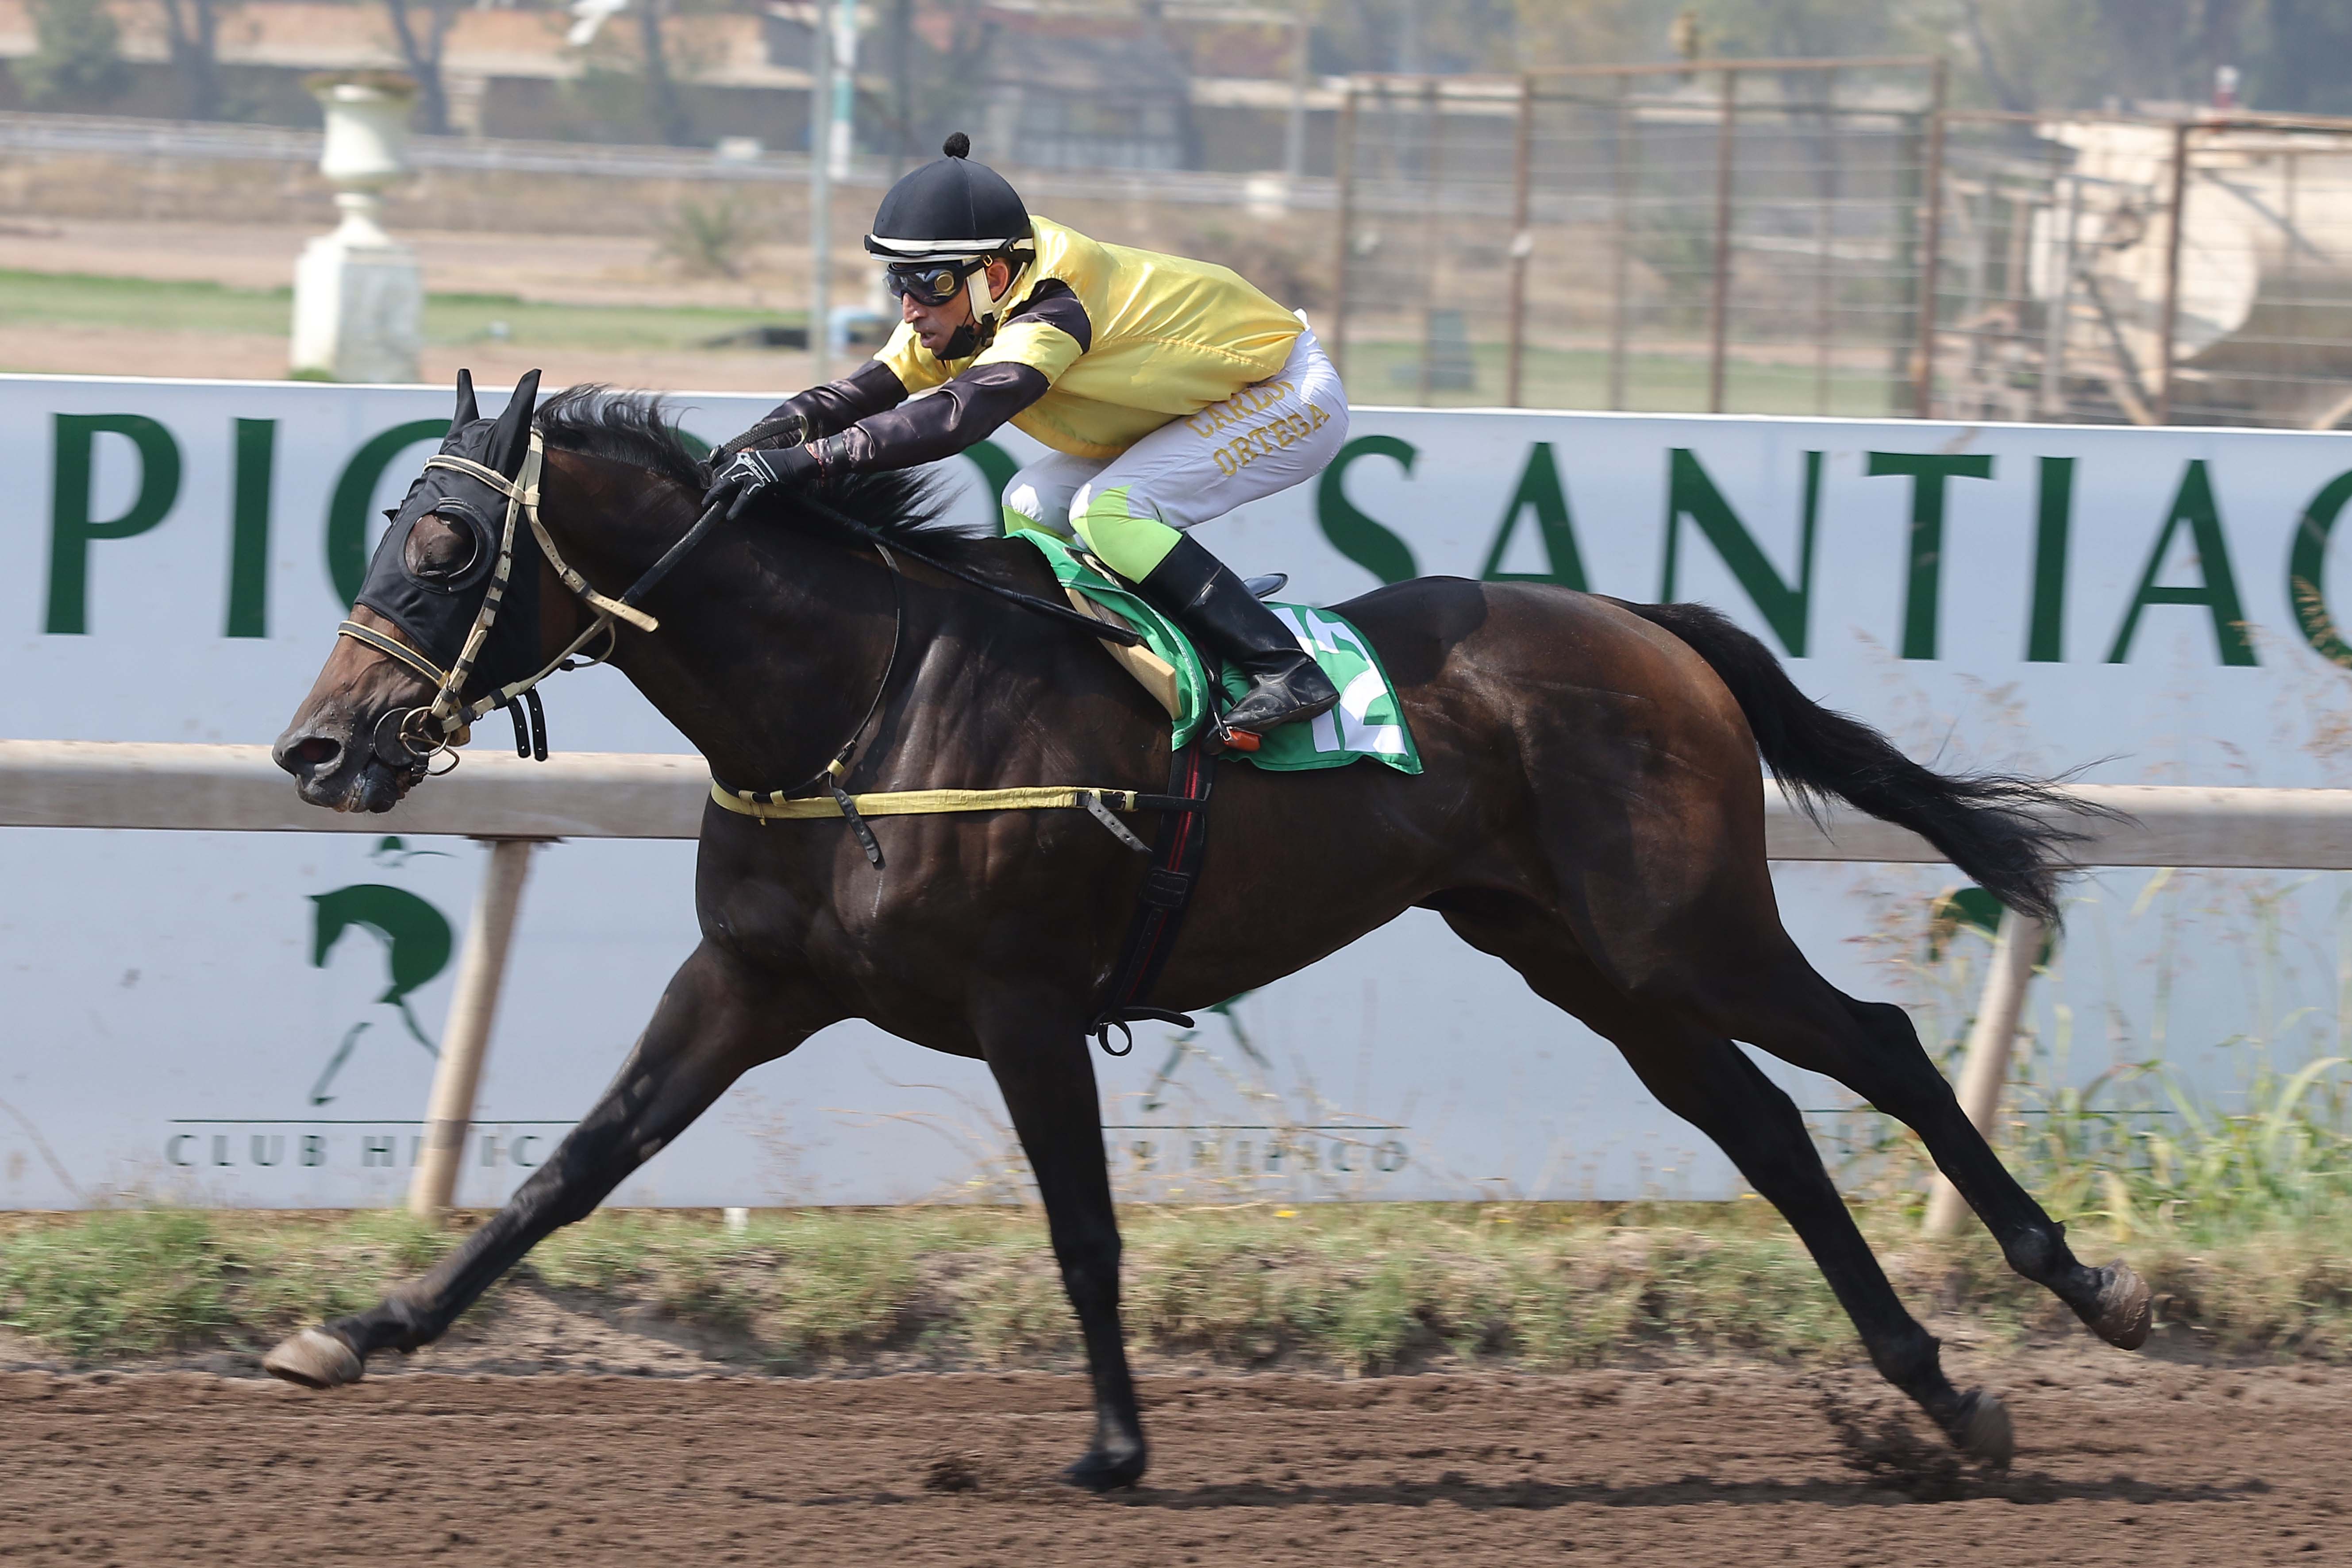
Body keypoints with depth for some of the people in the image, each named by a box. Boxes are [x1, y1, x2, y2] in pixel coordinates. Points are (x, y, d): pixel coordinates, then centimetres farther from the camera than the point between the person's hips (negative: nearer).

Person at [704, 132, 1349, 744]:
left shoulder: (1050, 313, -36)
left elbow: (954, 417, -49)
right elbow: (869, 389, -10)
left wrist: (806, 460, -55)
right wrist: (762, 440, -29)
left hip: (1290, 395, -10)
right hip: (1205, 401, 10)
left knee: (1109, 510, -26)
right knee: (1032, 506, 0)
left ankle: (1287, 672, -27)